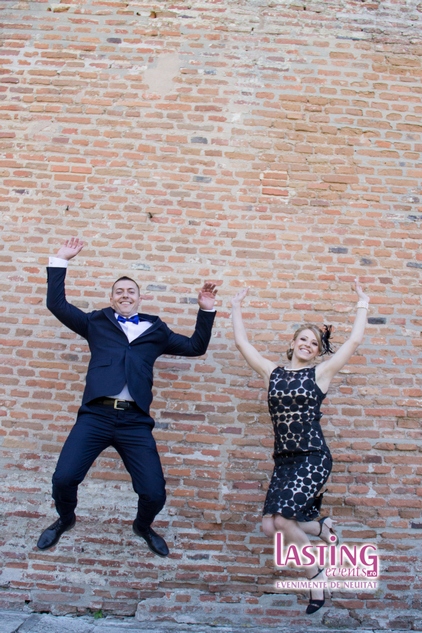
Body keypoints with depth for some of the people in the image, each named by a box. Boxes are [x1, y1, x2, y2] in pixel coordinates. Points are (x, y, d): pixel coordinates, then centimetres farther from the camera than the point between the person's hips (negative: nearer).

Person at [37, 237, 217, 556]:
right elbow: (57, 304, 15)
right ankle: (66, 519, 26)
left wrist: (206, 310, 14)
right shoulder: (97, 322, 17)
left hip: (135, 420, 0)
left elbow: (196, 346, 23)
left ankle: (143, 527, 33)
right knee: (63, 478, -12)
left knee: (155, 493, -5)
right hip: (96, 415, 0)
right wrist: (59, 261, 13)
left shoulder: (156, 330, 18)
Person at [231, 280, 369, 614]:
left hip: (314, 458, -4)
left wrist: (363, 306, 3)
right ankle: (321, 527, 24)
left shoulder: (320, 373, 0)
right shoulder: (272, 372, 8)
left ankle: (316, 577, 11)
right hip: (284, 460, 4)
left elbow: (355, 341, -4)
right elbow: (242, 342, 10)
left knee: (280, 519, -16)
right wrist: (237, 308, 14)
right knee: (270, 526, -4)